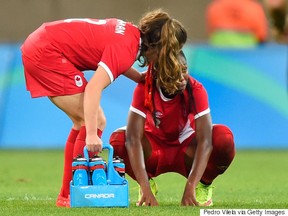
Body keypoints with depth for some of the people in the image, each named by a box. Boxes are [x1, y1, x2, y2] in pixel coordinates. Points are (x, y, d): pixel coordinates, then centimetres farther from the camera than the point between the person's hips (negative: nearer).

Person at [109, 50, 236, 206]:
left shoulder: (196, 90, -25)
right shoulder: (144, 89, -25)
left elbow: (205, 140, -34)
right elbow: (133, 139, -34)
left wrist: (190, 188, -46)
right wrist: (146, 190, -45)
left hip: (186, 149, 0)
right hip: (153, 149, 0)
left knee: (224, 139, -32)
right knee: (118, 140, -32)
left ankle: (204, 185, -2)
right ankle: (148, 183, -2)